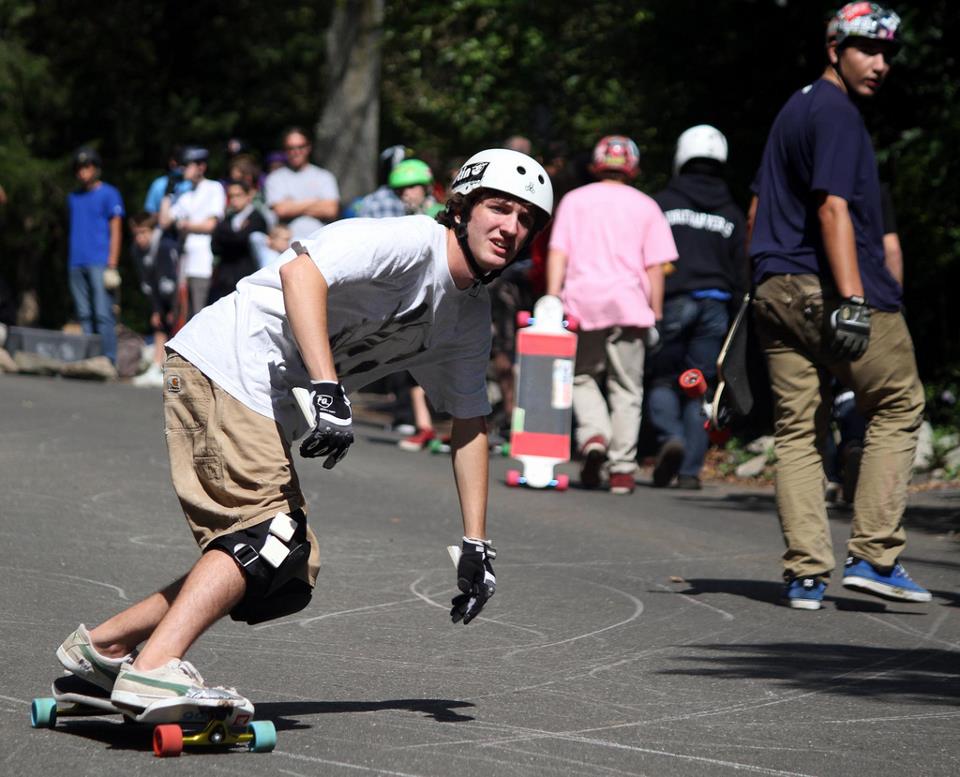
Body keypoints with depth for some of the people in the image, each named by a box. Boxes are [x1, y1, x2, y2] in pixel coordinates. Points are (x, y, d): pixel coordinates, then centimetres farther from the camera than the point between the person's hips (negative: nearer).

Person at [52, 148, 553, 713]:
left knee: (290, 578, 6)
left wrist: (477, 546, 15)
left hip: (269, 413, 9)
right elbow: (301, 270, -27)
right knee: (272, 533, -23)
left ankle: (102, 645, 11)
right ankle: (153, 668, -30)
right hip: (222, 367, -9)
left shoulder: (471, 319, 14)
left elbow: (470, 426, 20)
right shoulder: (411, 242, -13)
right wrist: (328, 389, -34)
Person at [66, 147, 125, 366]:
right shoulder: (73, 197, 20)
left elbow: (116, 232, -3)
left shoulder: (109, 194, 2)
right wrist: (72, 259, 12)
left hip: (100, 263, -6)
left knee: (102, 314, -12)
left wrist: (111, 265, -11)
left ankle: (109, 360, -14)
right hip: (77, 264, 6)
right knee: (84, 315, 5)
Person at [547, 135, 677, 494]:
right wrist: (656, 315, 8)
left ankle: (593, 433, -12)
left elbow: (557, 253, 2)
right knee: (626, 388, 6)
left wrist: (553, 297, 0)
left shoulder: (574, 200, 10)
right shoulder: (645, 207, 9)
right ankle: (622, 468, 1)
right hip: (629, 303, 0)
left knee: (582, 376, 16)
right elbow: (655, 266, 4)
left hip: (583, 301, 0)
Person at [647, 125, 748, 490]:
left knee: (662, 378, 7)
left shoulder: (662, 203, 2)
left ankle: (670, 435, -20)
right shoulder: (732, 214, 11)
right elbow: (740, 272, 11)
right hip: (715, 305, 3)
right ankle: (690, 469, 2)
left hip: (672, 301, -2)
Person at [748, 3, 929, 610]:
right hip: (830, 288, -9)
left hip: (776, 288, 9)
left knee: (797, 430, 6)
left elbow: (759, 208, 26)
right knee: (900, 404, 5)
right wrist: (853, 303, -26)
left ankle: (806, 576, 1)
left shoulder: (794, 108, 20)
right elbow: (833, 209, -20)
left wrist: (761, 286, 30)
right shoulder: (838, 114, -10)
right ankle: (874, 555, -1)